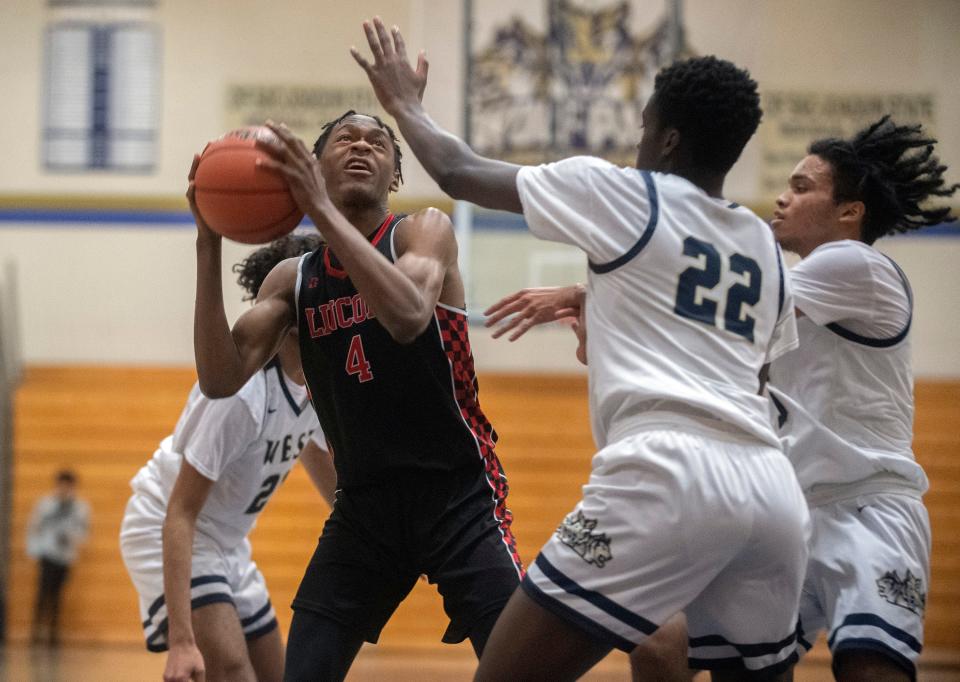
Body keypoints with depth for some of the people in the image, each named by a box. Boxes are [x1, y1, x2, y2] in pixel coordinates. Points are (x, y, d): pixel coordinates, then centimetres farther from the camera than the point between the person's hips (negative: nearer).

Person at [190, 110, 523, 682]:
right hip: (363, 505, 4)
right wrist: (210, 246, -14)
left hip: (458, 498, -3)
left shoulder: (425, 230, -5)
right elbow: (221, 379, -8)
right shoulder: (292, 279, 6)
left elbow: (408, 316, -29)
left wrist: (322, 210, -33)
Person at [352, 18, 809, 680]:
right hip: (772, 490, 7)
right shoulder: (764, 246, 24)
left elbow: (459, 173, 18)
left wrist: (404, 102, 38)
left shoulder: (619, 193, 9)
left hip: (671, 476, -6)